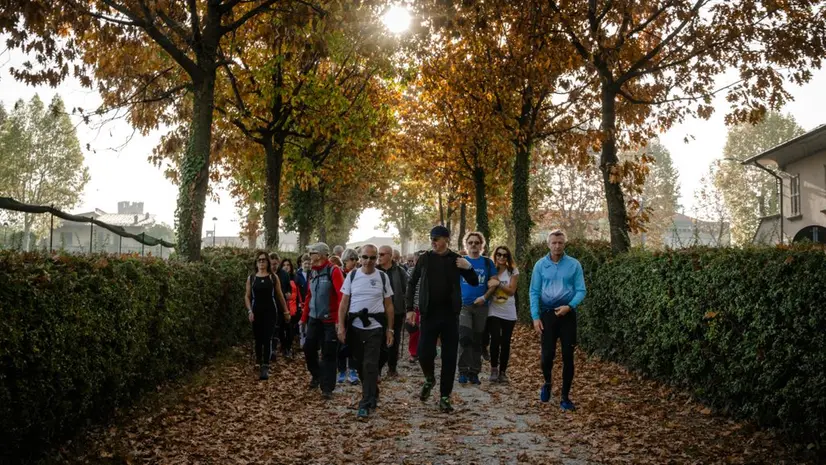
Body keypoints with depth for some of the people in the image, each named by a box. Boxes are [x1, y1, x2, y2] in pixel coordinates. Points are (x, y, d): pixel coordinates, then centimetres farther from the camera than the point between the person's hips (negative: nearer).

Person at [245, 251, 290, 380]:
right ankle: (259, 362, 29)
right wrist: (250, 311, -7)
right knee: (258, 338, 10)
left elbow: (280, 295, 7)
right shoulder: (251, 278, 5)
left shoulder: (273, 277, 2)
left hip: (270, 311, -2)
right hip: (256, 311, 2)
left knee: (267, 339, -9)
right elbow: (247, 296, 6)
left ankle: (265, 368, -12)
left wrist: (286, 310, 9)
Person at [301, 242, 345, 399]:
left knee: (328, 354, 0)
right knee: (309, 349, 10)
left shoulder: (334, 271, -13)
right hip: (314, 319, 7)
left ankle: (327, 388, 7)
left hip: (329, 320, -7)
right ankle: (317, 375, 34)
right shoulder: (313, 272, 10)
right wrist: (304, 317, 17)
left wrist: (339, 320, -25)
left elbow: (341, 296, -20)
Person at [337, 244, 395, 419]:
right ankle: (372, 395, 31)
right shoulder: (352, 276, 2)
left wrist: (390, 329, 2)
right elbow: (344, 303, 3)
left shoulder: (382, 277, 1)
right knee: (360, 365, 12)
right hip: (355, 327, 2)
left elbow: (388, 305, 5)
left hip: (375, 328, -2)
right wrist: (341, 326, -4)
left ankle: (366, 404, -5)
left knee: (370, 365, -8)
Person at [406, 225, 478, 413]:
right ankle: (429, 379, 25)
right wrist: (410, 308, 0)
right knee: (424, 353, -6)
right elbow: (412, 283, 7)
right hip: (429, 314, 0)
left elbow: (474, 283, 5)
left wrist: (468, 268, -15)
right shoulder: (424, 259, 0)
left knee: (449, 357, 3)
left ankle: (445, 396, 14)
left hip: (450, 314, 0)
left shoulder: (456, 259, 0)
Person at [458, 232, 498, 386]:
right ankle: (463, 371, -6)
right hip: (463, 305, -2)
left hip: (481, 306, 2)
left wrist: (484, 297, -11)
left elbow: (494, 283, 2)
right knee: (464, 337, -15)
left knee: (477, 340, 7)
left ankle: (474, 372, 15)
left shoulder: (487, 262, 7)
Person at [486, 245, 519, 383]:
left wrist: (498, 284, -17)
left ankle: (503, 371, 13)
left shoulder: (513, 271, 1)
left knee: (505, 342, 1)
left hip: (508, 313, 0)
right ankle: (494, 369, 1)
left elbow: (511, 291, -6)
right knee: (495, 339, -15)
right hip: (493, 311, 0)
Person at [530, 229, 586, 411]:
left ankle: (565, 397, 12)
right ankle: (547, 383, 30)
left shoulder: (574, 265, -2)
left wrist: (569, 306, -19)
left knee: (568, 356, 1)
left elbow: (581, 291, -2)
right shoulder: (540, 265, 0)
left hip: (567, 314, 0)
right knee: (547, 354, -1)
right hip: (547, 314, 0)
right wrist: (535, 317, -7)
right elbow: (534, 292, 0)